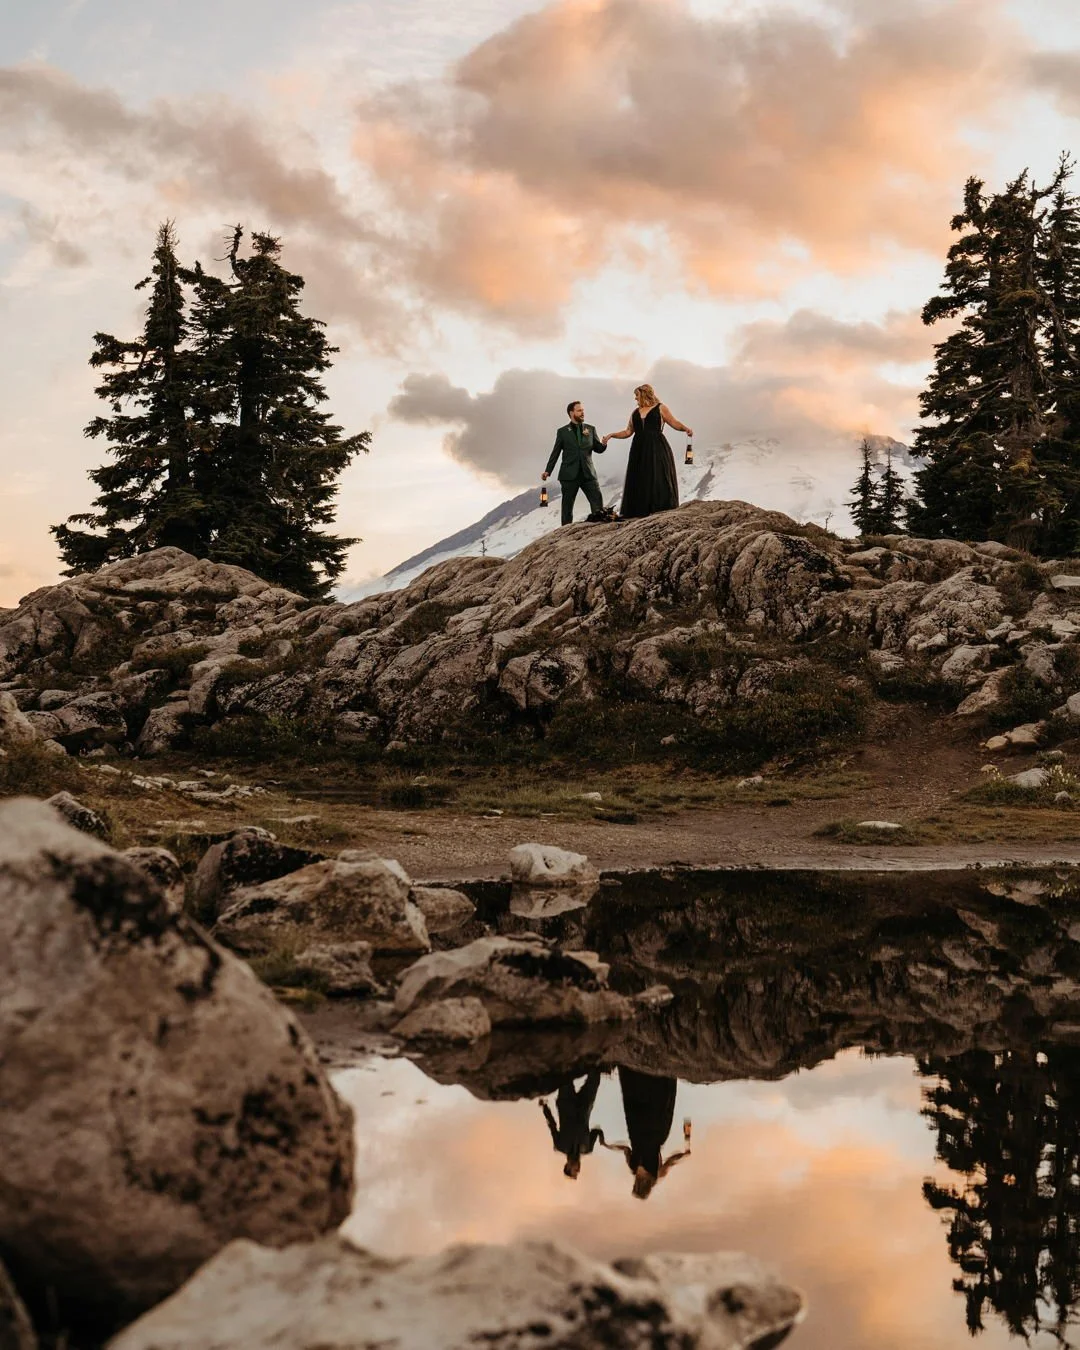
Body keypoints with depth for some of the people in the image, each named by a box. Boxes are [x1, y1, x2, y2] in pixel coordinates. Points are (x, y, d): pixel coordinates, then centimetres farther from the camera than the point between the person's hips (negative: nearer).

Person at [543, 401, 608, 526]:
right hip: (569, 475, -2)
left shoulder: (590, 429, 11)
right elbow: (555, 453, 7)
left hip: (588, 473, 2)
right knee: (567, 506, 4)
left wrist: (603, 444, -14)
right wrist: (548, 471, -1)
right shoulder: (562, 432, 5)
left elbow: (599, 449, 10)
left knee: (598, 504, -8)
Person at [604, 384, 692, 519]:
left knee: (658, 479, -9)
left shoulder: (661, 408, 6)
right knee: (639, 481, -3)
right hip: (639, 450, 4)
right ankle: (641, 512, -3)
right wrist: (612, 435, 10)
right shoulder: (635, 412, 19)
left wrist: (686, 428, -18)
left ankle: (663, 511, -9)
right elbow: (628, 432, 20)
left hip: (657, 448, -4)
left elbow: (674, 423, 0)